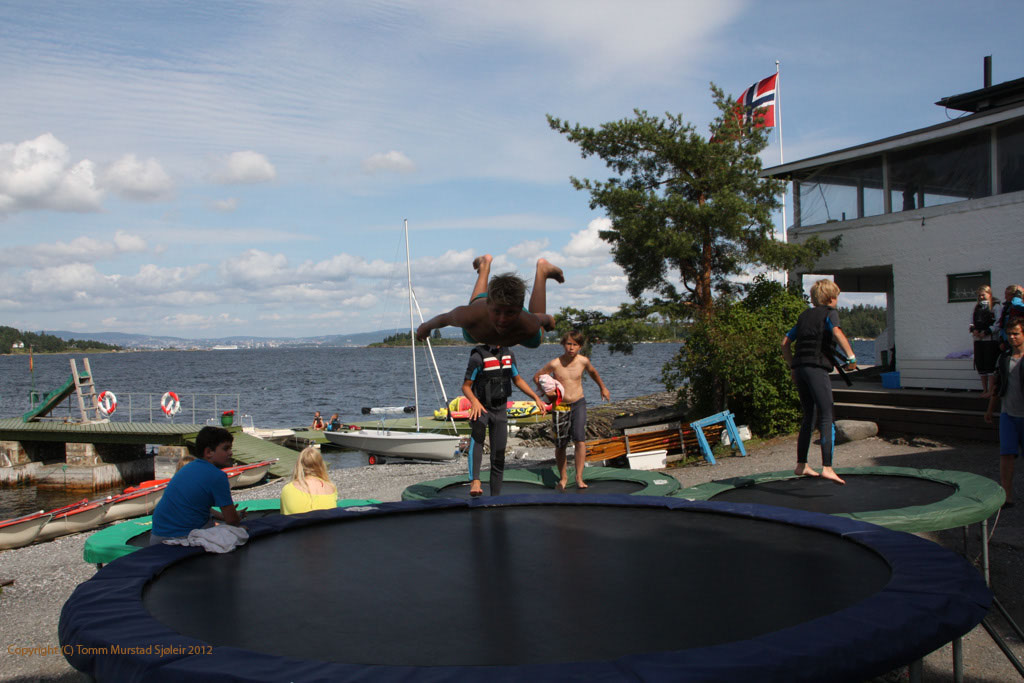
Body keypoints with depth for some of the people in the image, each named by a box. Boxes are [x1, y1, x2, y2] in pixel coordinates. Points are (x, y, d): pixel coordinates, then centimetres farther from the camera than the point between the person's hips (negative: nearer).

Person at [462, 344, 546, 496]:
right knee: (477, 437, -36)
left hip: (500, 410, 5)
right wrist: (474, 401, -30)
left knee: (498, 456, 6)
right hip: (482, 407, -5)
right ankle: (475, 481, -51)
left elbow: (518, 380, 17)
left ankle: (495, 496, 17)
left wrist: (536, 398, 8)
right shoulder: (478, 356, -12)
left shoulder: (509, 354, 5)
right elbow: (465, 386, -10)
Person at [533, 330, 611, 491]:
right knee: (560, 445, 7)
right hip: (560, 407, -1)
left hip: (578, 404, 1)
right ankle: (563, 477, 24)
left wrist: (603, 388, 33)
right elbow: (537, 377, 3)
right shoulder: (555, 364, -10)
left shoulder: (583, 361, -3)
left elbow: (592, 372, 21)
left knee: (580, 440, -16)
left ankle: (579, 478, -13)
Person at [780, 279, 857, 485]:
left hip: (799, 368, 7)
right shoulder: (829, 312, 3)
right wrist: (851, 357, -18)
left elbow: (785, 343, 22)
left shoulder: (804, 315, 22)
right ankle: (827, 467, -16)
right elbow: (837, 332, -19)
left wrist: (793, 366, 27)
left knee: (808, 417, 16)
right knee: (826, 418, -8)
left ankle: (801, 465, 21)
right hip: (817, 368, -7)